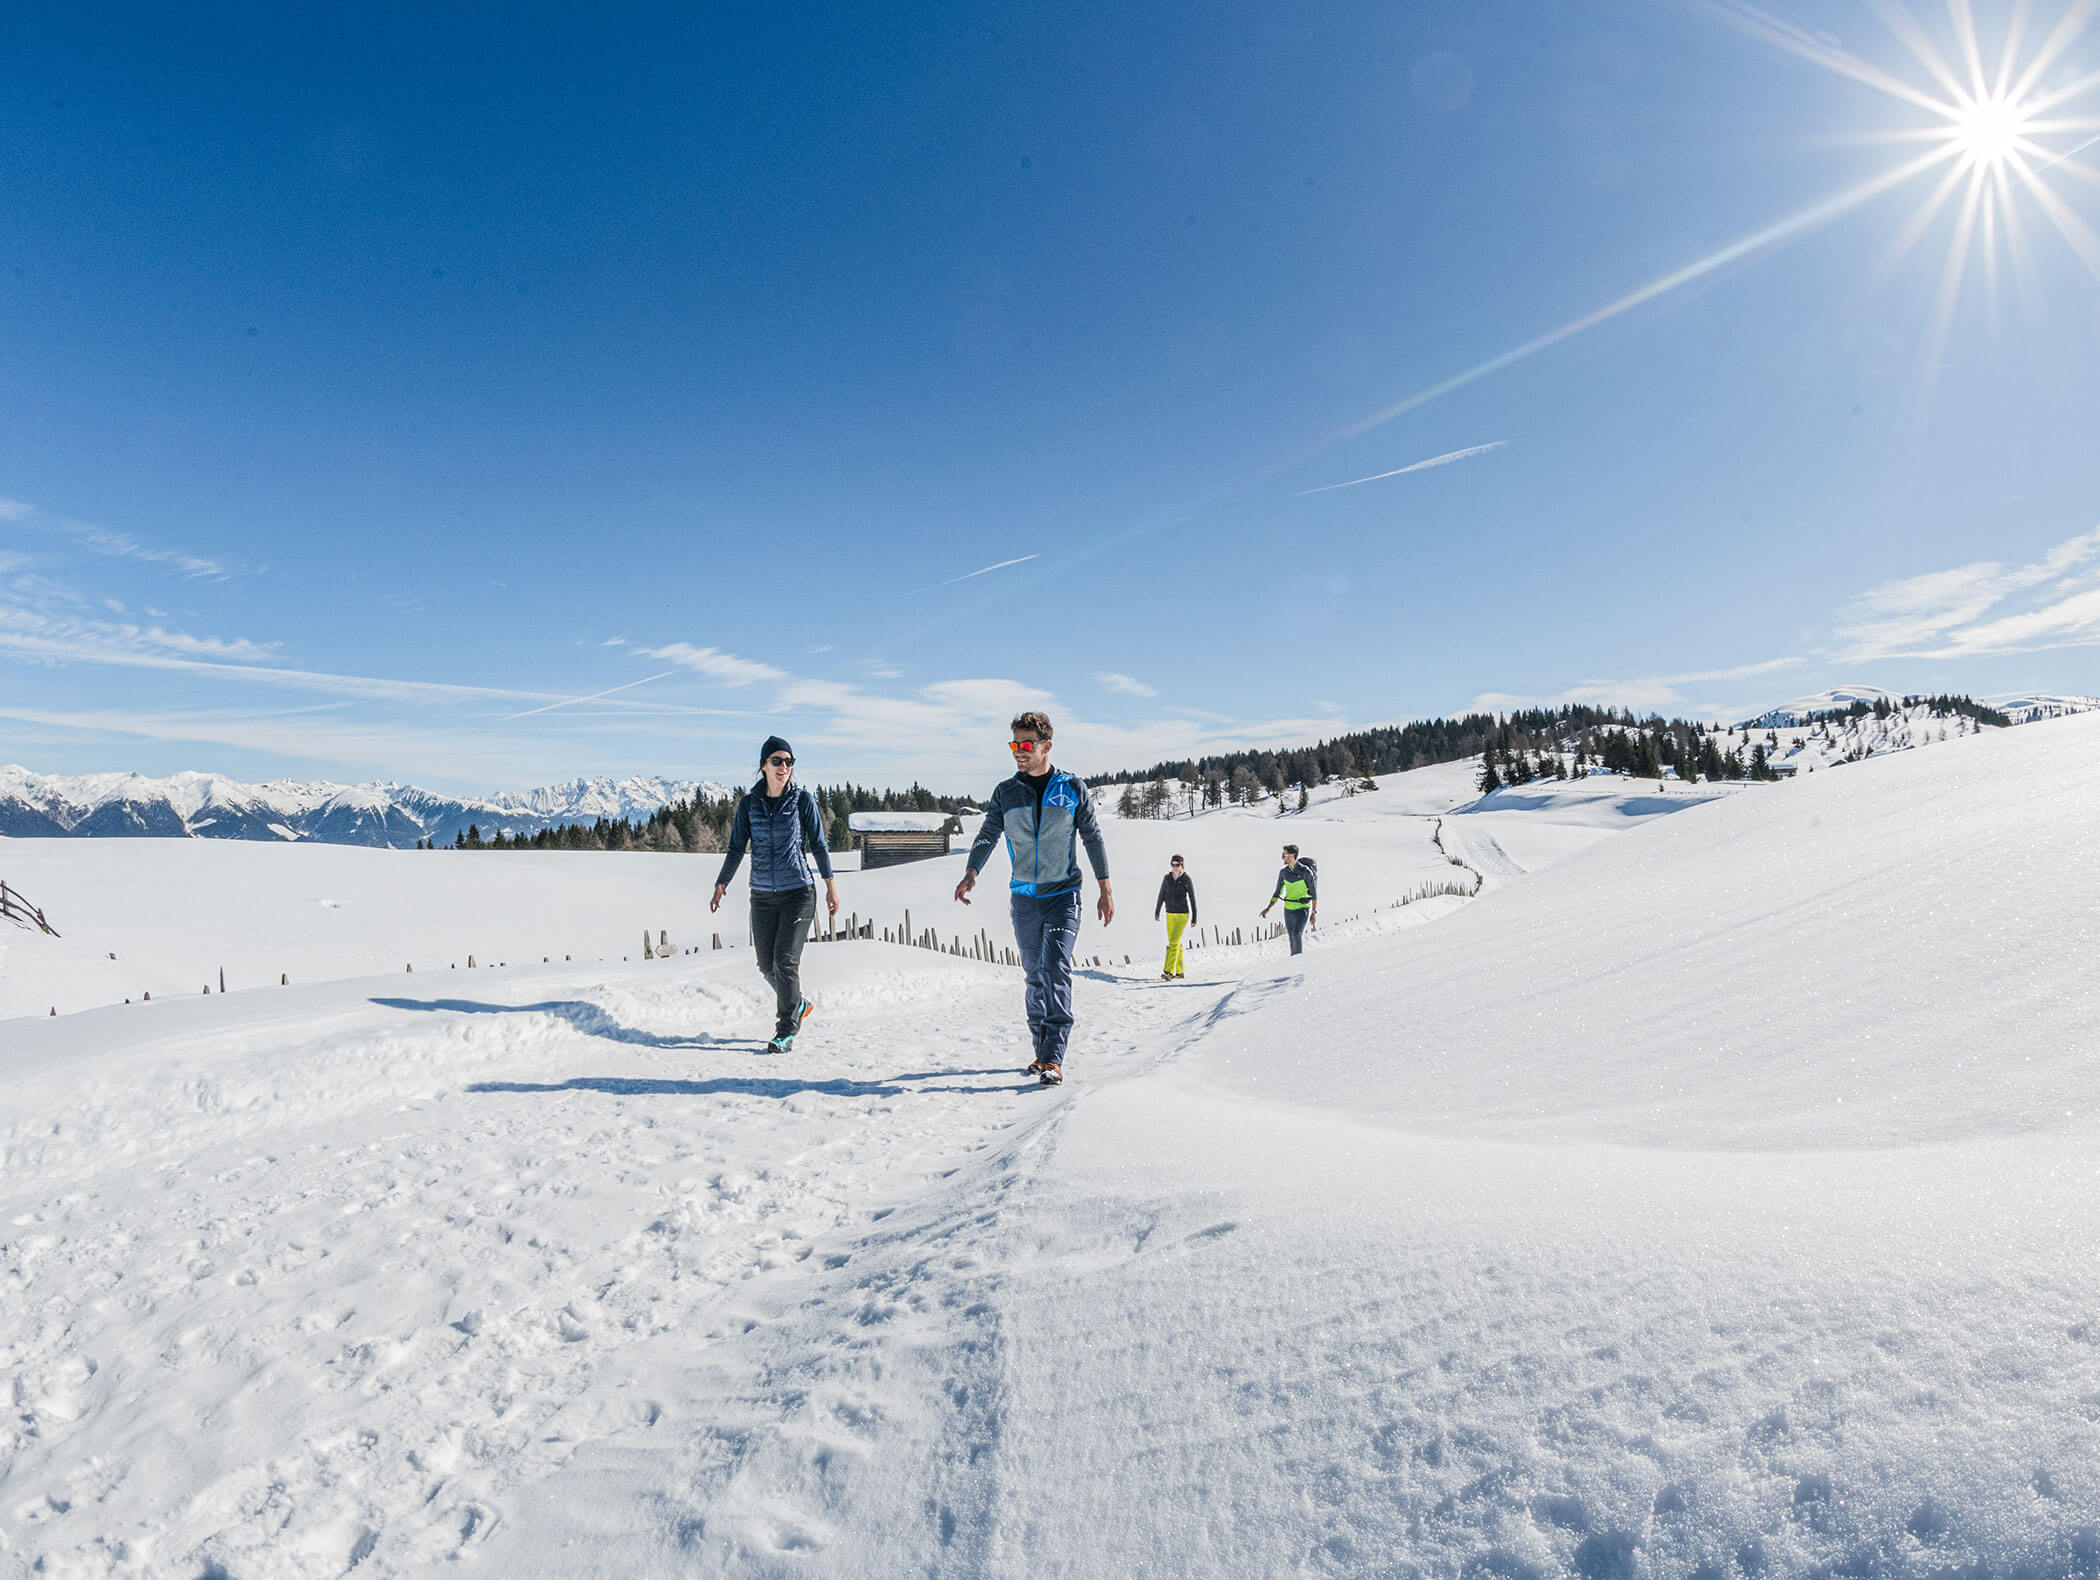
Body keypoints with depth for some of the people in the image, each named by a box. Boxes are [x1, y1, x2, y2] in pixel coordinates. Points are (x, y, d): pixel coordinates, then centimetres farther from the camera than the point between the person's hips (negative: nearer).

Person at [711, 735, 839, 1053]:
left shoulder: (803, 799, -3)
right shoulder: (749, 803, 2)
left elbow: (818, 844, 3)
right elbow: (736, 848, 5)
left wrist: (830, 884, 4)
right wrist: (721, 885, -3)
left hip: (798, 892, -3)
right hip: (762, 896, 3)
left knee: (785, 961, -10)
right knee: (766, 965, 7)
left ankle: (786, 1031, 3)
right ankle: (797, 1004, 34)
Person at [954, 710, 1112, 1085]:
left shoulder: (1072, 789, -1)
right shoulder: (1005, 792, 4)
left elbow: (1093, 838, 4)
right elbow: (988, 835, -1)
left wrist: (1105, 889, 1)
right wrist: (971, 873, -20)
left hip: (1063, 895, -3)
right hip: (1024, 898, 3)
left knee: (1056, 970, -15)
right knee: (1035, 975, 10)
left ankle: (1053, 1058, -17)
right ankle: (1043, 1048, 22)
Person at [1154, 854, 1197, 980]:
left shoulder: (1186, 879, -7)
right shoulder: (1167, 878, 4)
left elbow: (1192, 899, -2)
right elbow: (1161, 896, 10)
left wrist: (1194, 918, -2)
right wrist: (1156, 912, 7)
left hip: (1182, 914, -5)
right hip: (1170, 914, 5)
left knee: (1174, 941, -15)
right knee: (1174, 942, 10)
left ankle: (1169, 972, -19)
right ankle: (1180, 971, 21)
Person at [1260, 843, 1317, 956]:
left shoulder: (1305, 872, -11)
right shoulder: (1284, 872, 4)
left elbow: (1314, 893, -6)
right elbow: (1278, 892, 13)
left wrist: (1314, 912, -10)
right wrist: (1268, 908, 6)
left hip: (1302, 909, -5)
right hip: (1288, 909, 5)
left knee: (1297, 934, -20)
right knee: (1292, 938, 10)